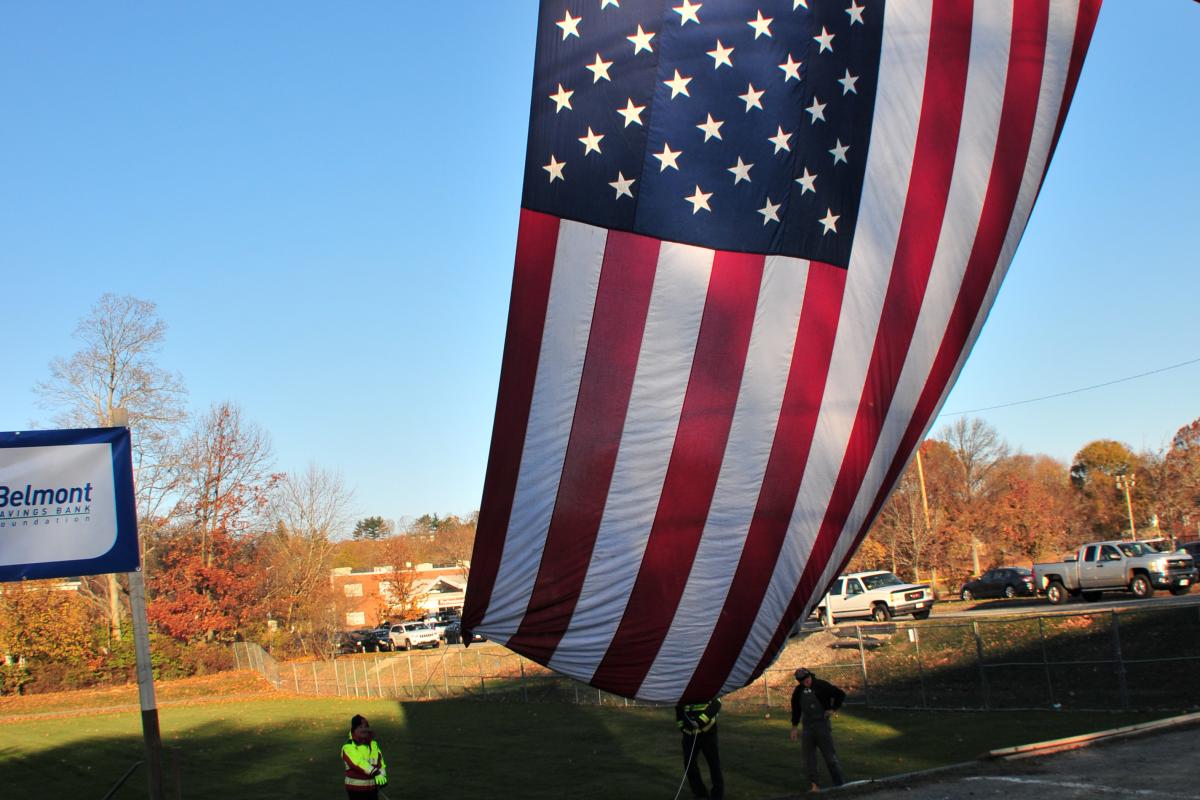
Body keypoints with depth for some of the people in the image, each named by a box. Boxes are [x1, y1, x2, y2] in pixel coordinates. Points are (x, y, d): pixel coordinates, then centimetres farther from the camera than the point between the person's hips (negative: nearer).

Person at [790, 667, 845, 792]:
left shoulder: (822, 685, -6)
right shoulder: (798, 691, 7)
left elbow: (840, 695, -1)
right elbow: (796, 709, 18)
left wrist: (833, 709, -8)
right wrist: (794, 727, 15)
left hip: (822, 724, -4)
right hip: (807, 727, 4)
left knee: (830, 755, -4)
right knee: (809, 758, 1)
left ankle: (839, 782, 4)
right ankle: (814, 785, 7)